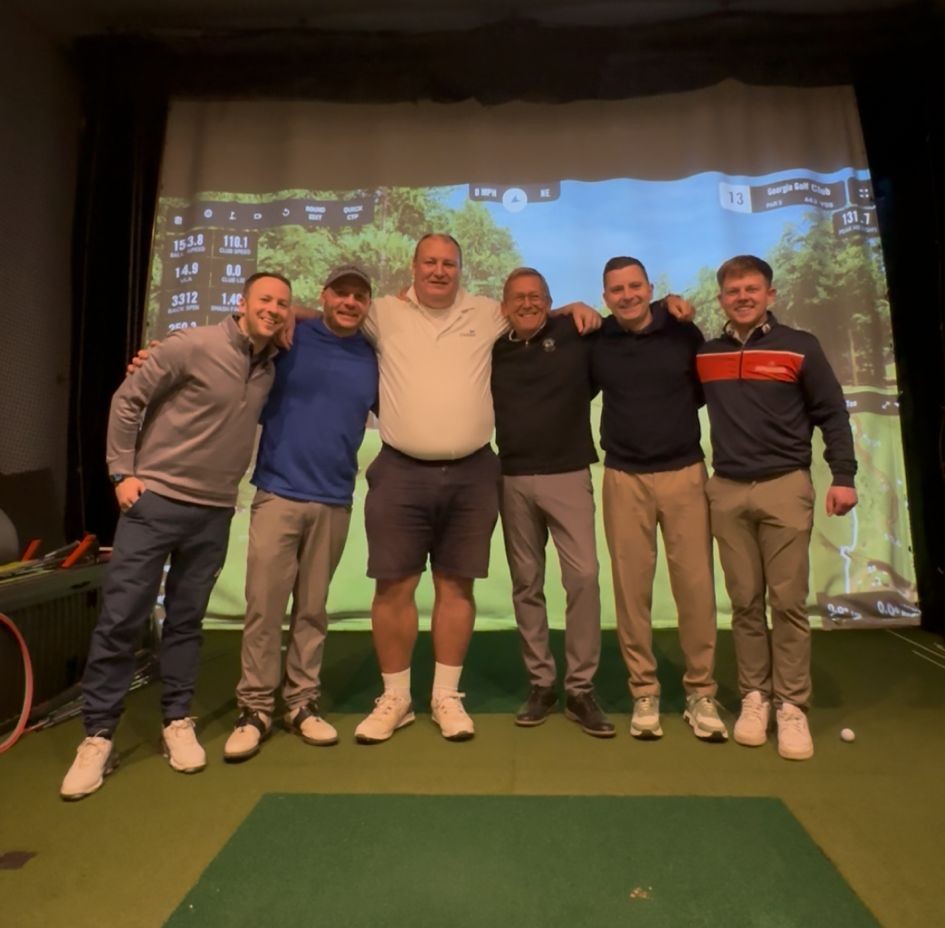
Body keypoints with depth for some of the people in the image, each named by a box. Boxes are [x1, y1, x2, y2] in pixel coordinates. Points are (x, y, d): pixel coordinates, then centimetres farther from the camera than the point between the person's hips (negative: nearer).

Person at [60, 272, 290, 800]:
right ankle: (98, 736, 13)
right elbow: (127, 401, -4)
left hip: (215, 513, 4)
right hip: (154, 501, -4)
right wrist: (123, 472, -7)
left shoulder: (271, 368, 5)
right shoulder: (191, 347, -9)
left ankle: (178, 723, 24)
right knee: (121, 620, 0)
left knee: (186, 622, 12)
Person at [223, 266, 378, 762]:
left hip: (334, 502, 2)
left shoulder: (373, 359, 9)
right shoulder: (288, 338, 1)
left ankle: (302, 703, 24)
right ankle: (255, 707, 15)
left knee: (312, 609, 11)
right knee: (263, 605, 0)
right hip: (278, 493, -2)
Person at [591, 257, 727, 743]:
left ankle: (701, 694, 18)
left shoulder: (683, 333, 1)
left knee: (695, 585, 1)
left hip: (685, 473, 0)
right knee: (631, 588, 3)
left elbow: (708, 388, 14)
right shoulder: (596, 342, 2)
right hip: (624, 479, 0)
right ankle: (644, 694, 18)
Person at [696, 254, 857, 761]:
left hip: (785, 487, -2)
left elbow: (832, 414, 2)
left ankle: (791, 705, 12)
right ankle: (754, 696, 18)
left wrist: (843, 476, -5)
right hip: (727, 491, 2)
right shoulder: (704, 354, 9)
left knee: (788, 601, 1)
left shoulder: (800, 347, 2)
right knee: (745, 601, 7)